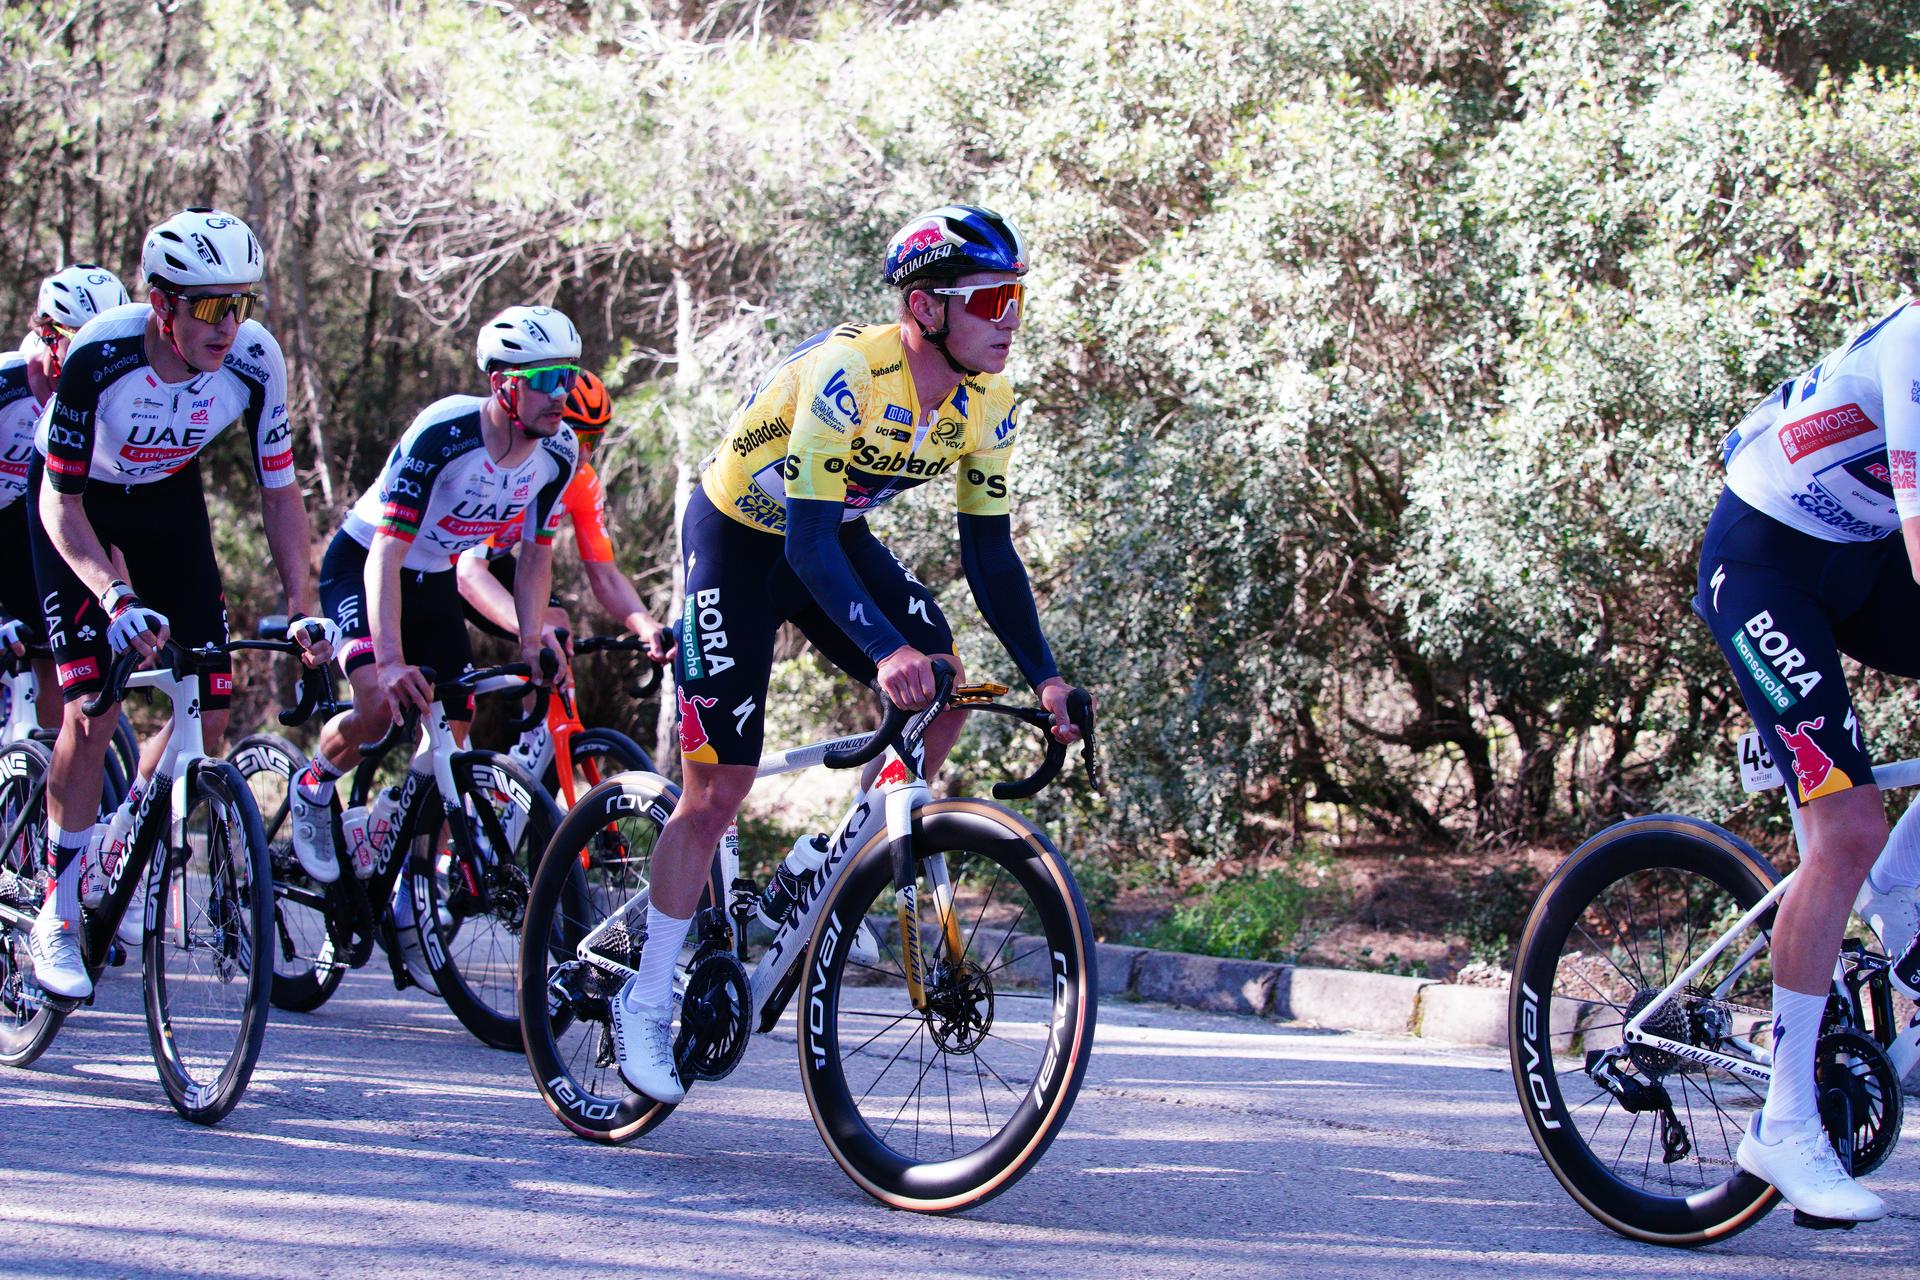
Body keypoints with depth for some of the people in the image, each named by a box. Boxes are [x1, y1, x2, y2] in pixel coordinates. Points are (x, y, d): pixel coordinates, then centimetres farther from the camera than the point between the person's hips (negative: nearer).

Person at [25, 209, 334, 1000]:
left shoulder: (255, 360, -26)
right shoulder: (98, 358, -35)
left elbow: (279, 490, -13)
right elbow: (60, 502, -28)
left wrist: (302, 608, -23)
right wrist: (116, 598, -43)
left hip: (168, 498, 4)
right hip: (76, 499, -4)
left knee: (208, 711, -6)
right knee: (93, 710, -16)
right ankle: (57, 921, -4)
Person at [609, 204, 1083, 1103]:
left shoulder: (986, 403, -13)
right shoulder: (847, 374, -35)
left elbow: (990, 552, -5)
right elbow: (807, 540, -39)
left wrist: (1044, 676, -14)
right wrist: (885, 649, -52)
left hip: (837, 534, 7)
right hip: (739, 535, -7)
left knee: (942, 687, -14)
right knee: (717, 791, -7)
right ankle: (646, 1005, 6)